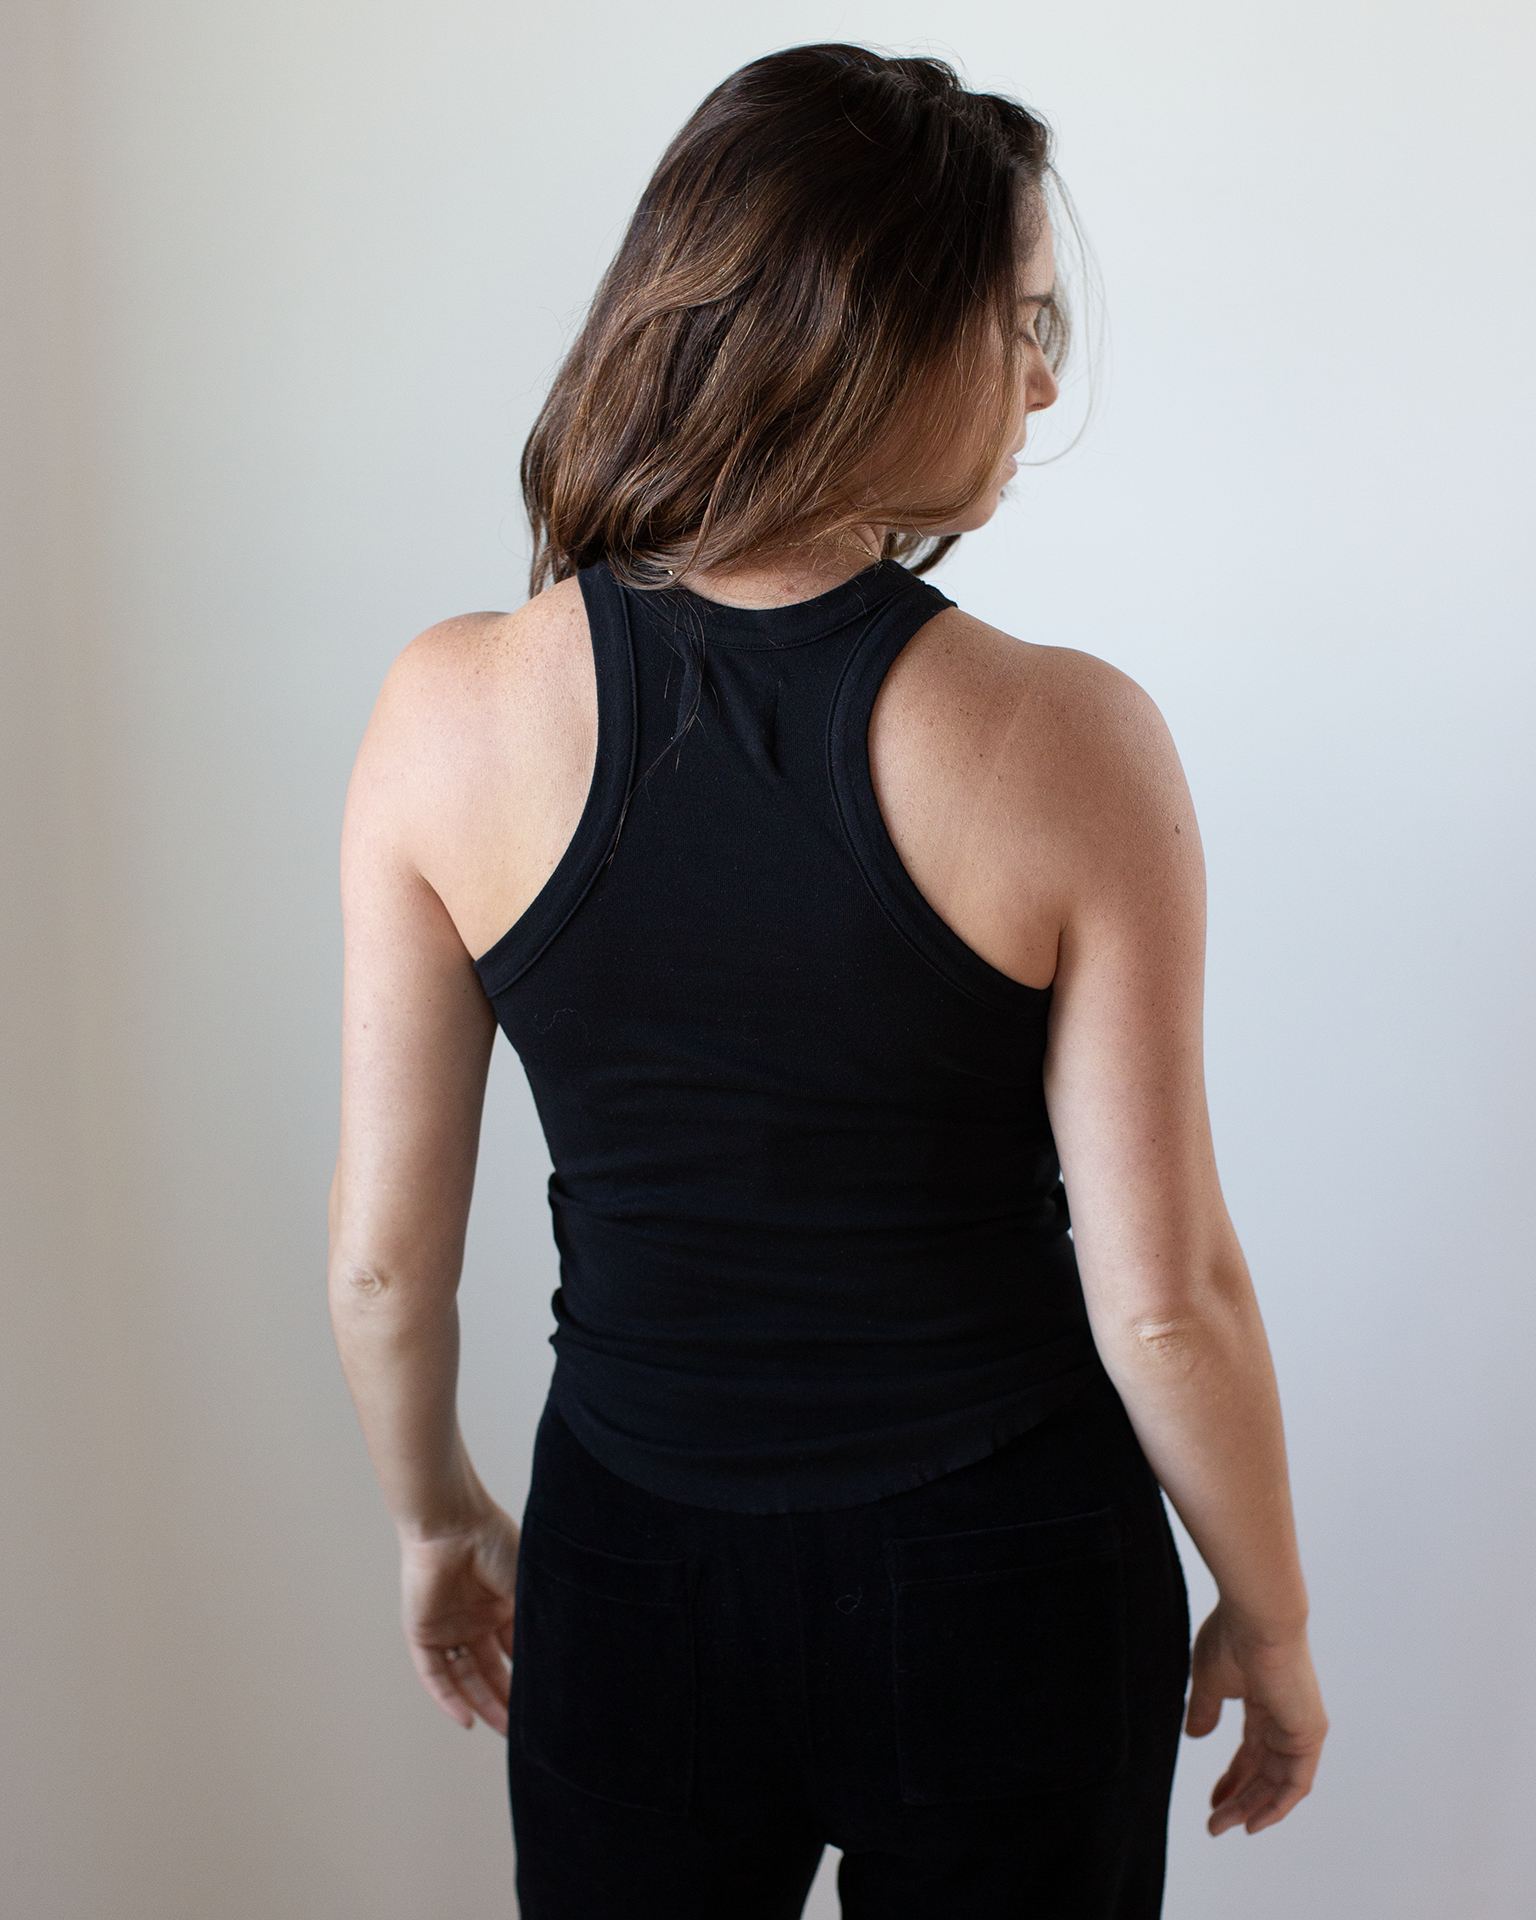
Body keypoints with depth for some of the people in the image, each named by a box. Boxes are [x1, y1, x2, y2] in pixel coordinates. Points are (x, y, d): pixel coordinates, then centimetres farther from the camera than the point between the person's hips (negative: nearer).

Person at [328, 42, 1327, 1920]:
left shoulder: (448, 713, -14)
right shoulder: (1067, 744, -20)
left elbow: (384, 1252, -6)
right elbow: (1165, 1297, -14)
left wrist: (434, 1518, 13)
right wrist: (1270, 1622, 3)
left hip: (630, 1571, 2)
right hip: (1007, 1587, -1)